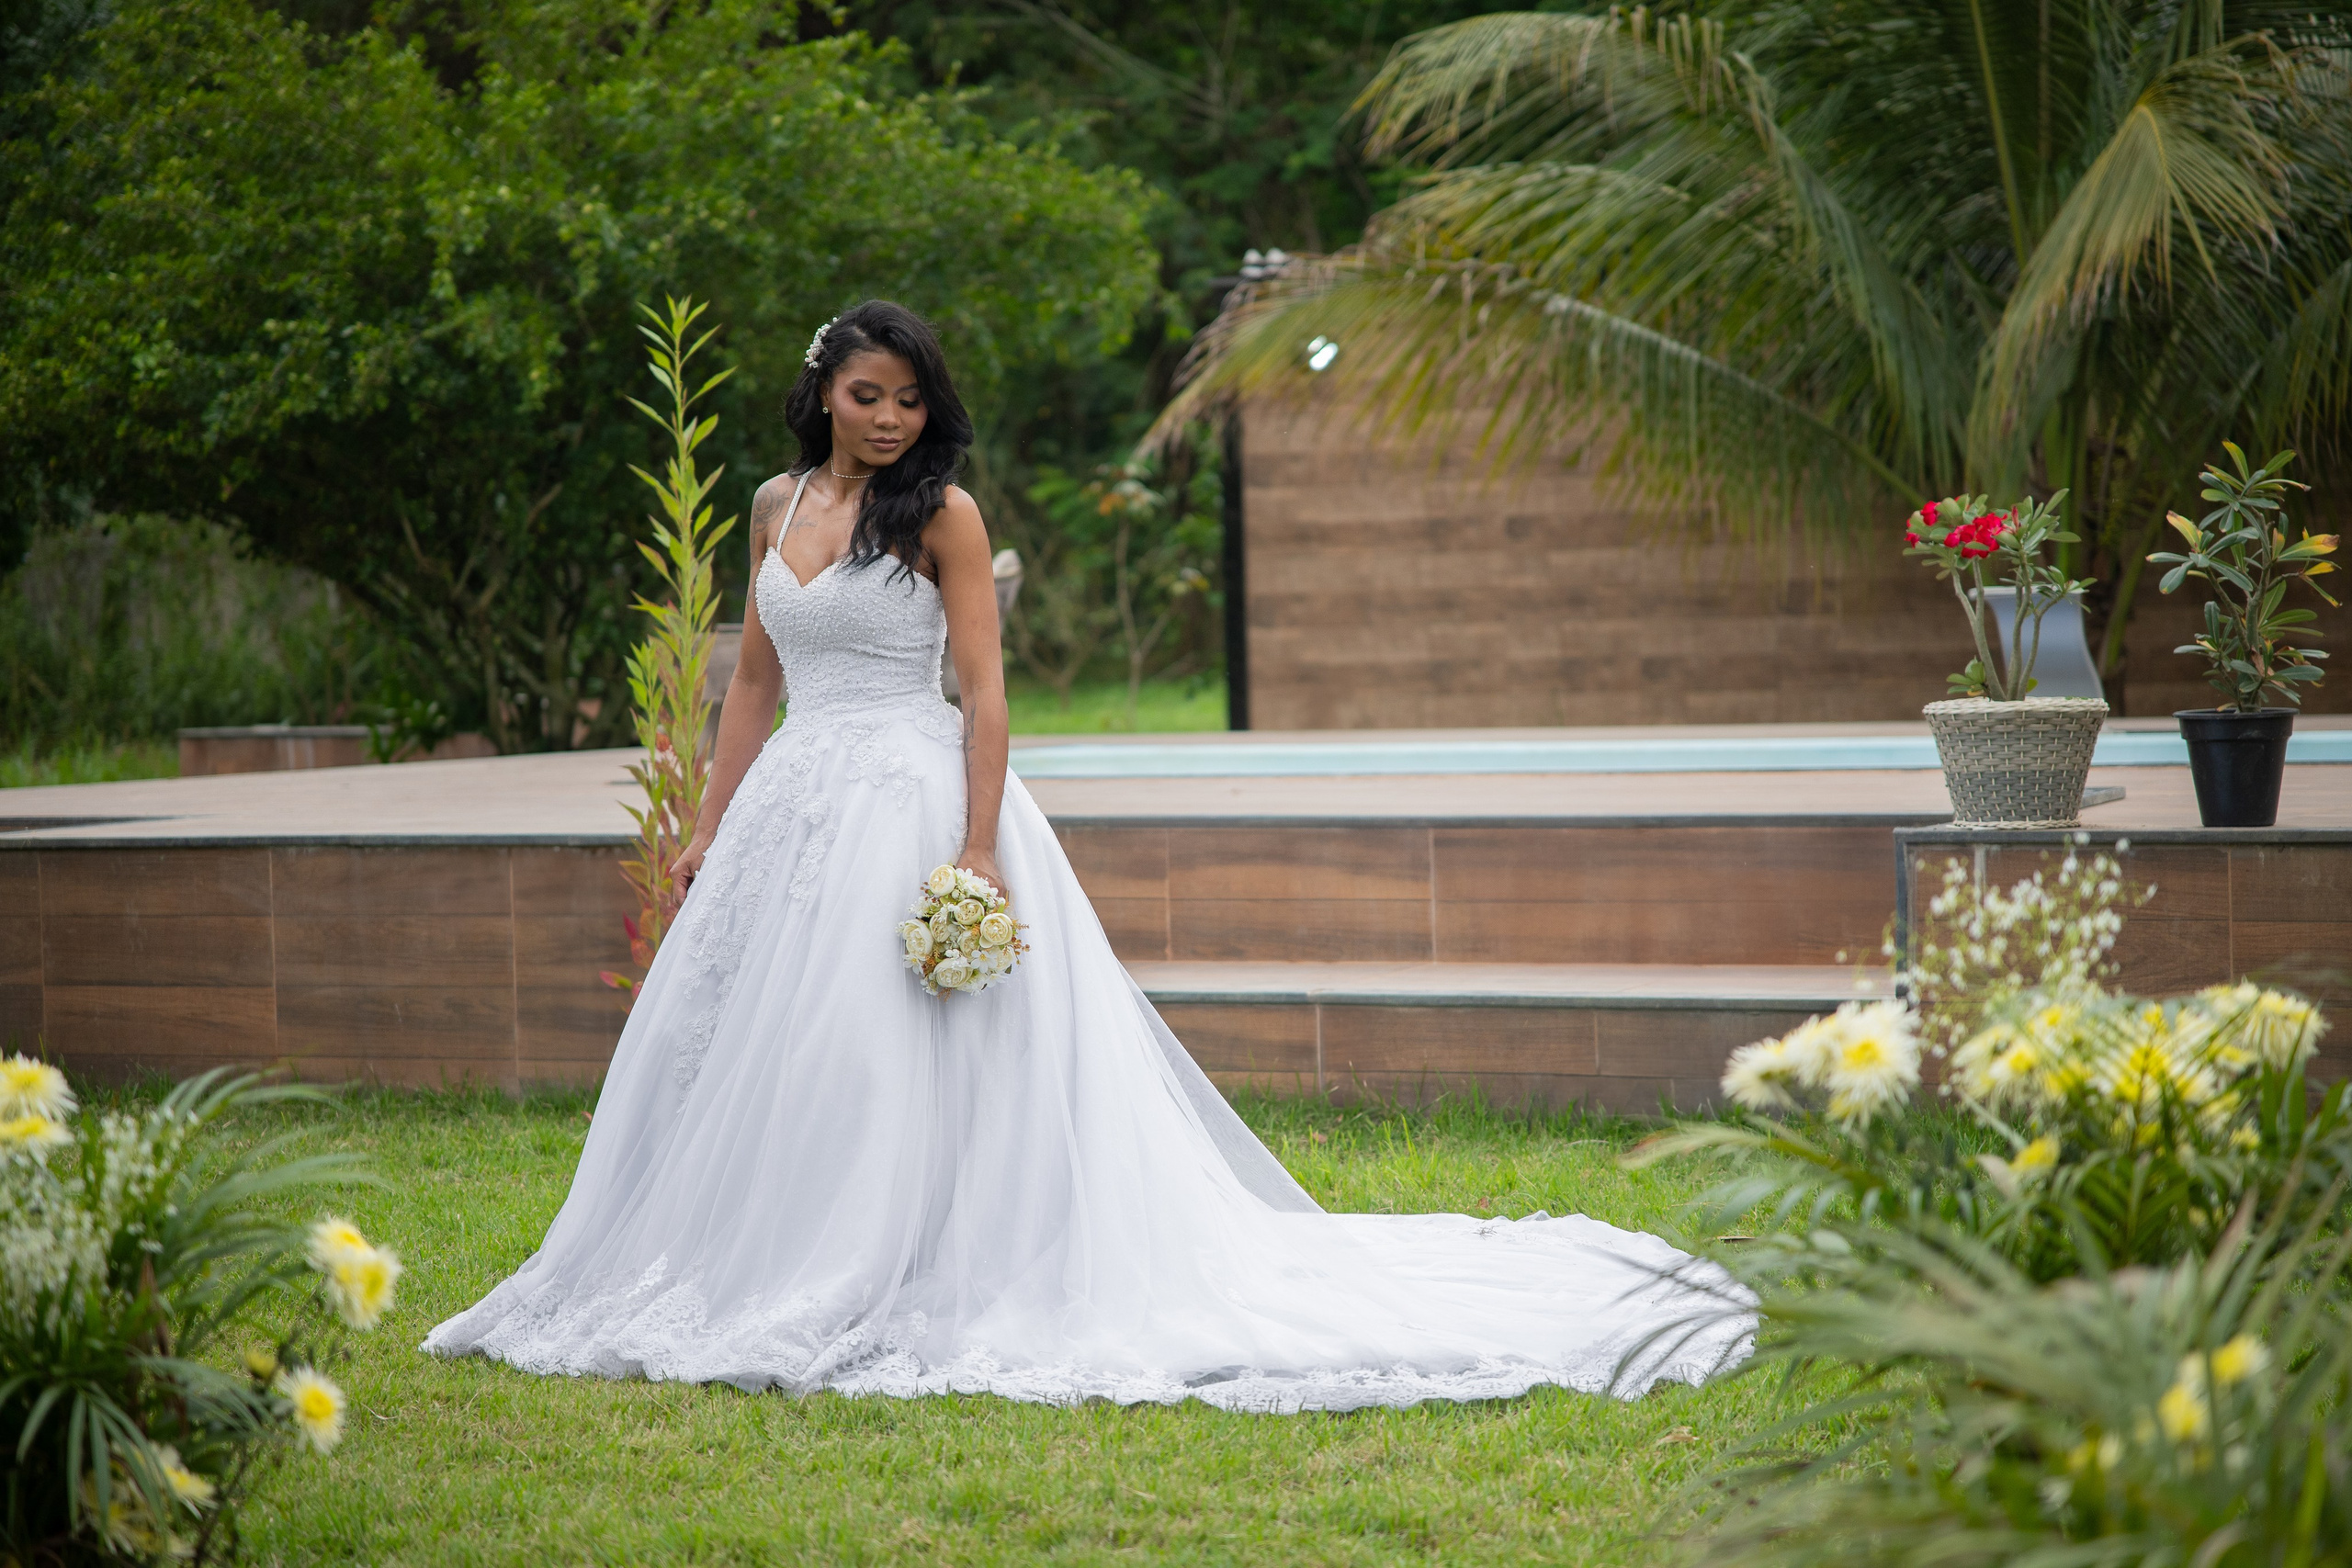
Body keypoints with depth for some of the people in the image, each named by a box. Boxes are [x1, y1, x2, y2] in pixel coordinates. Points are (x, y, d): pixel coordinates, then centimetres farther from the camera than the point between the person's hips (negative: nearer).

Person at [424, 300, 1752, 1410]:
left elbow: (984, 689, -10)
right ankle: (776, 1289, 15)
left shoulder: (942, 512, -6)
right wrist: (712, 826, 13)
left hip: (909, 800, -6)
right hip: (793, 803, 6)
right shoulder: (779, 505, 11)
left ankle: (893, 1302, -3)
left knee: (891, 1053, -9)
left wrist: (978, 852, -18)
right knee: (741, 1047, 5)